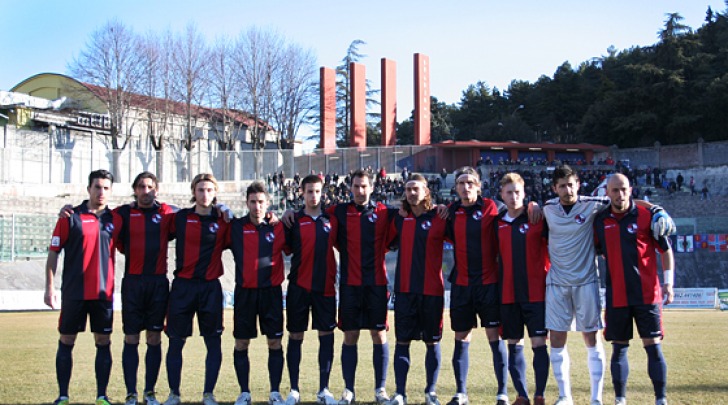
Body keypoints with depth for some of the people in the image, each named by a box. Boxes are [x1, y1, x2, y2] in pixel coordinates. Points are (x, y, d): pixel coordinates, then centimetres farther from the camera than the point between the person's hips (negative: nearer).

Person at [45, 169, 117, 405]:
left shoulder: (114, 218, 6)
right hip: (74, 292, -2)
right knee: (66, 341, 4)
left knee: (103, 342, 3)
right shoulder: (71, 217, -2)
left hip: (104, 292, 2)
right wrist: (49, 288, -5)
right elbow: (53, 252, -1)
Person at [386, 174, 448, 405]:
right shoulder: (399, 219, 6)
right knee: (402, 341, 3)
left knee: (432, 341, 6)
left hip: (432, 290, -2)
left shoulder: (439, 218, -1)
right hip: (404, 290, 2)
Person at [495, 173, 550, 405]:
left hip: (536, 292, -4)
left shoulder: (538, 218, -3)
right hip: (508, 294, 4)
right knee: (513, 345, 7)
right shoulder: (497, 223, 8)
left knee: (539, 344, -4)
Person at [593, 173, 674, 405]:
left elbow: (665, 250, 2)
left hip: (647, 294, -2)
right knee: (619, 348, 7)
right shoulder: (601, 221, 5)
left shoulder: (647, 216, -2)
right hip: (616, 297, 2)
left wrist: (668, 282, -7)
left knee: (653, 347, -2)